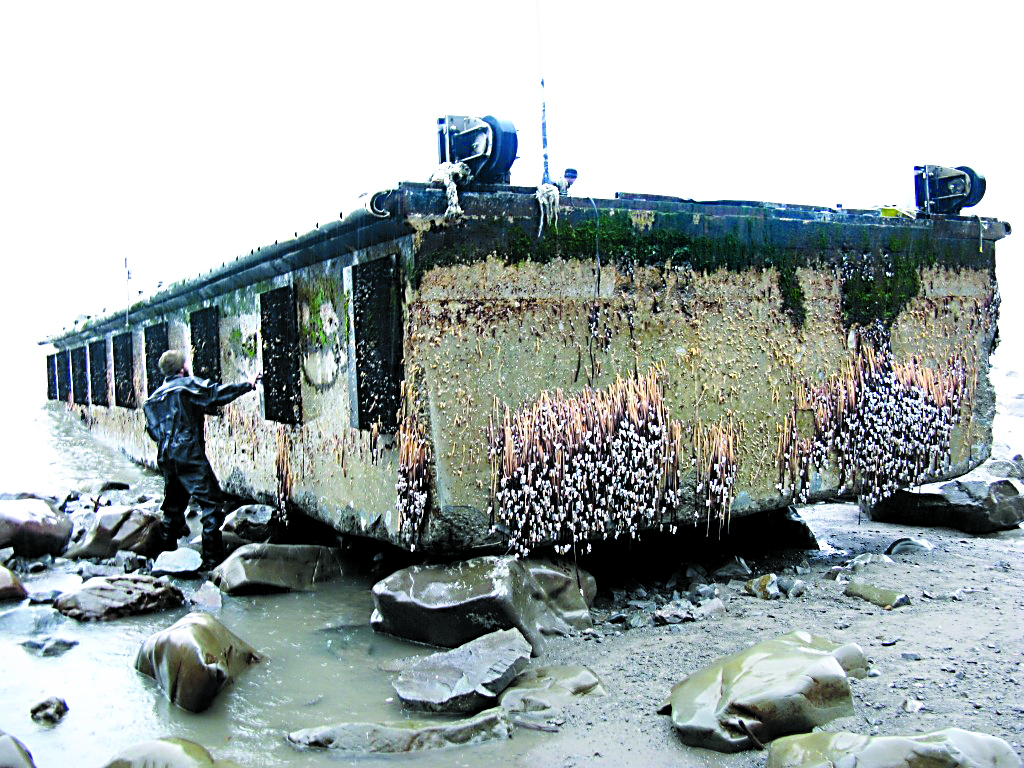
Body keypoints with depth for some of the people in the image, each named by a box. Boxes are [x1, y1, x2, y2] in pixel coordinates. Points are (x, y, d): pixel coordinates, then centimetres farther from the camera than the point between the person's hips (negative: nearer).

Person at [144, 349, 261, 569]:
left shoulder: (157, 394, 16)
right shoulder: (188, 385, -6)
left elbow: (151, 428, 19)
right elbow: (217, 393, -12)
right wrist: (248, 385, -4)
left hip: (166, 458, 8)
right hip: (189, 456, -8)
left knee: (173, 506, 19)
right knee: (212, 503, -4)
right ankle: (212, 559, -7)